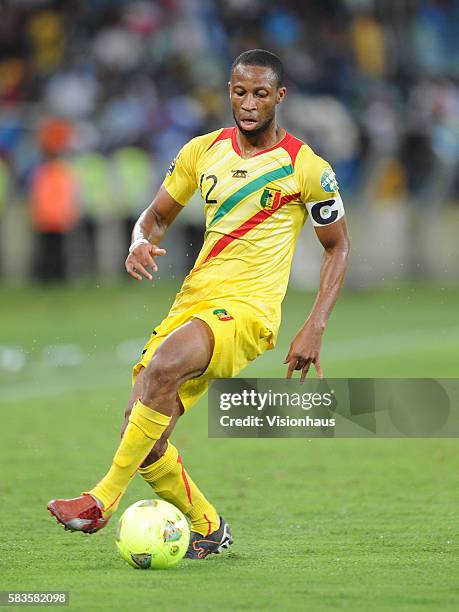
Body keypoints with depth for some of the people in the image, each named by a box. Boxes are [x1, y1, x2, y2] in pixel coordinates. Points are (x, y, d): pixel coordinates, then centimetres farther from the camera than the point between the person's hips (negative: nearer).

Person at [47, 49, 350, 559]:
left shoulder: (306, 167, -3)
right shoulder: (202, 151, 9)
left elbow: (337, 246, 6)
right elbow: (157, 215, 19)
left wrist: (315, 328, -4)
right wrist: (141, 243, -6)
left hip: (248, 307, -6)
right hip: (192, 301, 6)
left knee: (163, 364, -34)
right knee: (142, 434, -5)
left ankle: (103, 500, -27)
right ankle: (206, 527, 20)